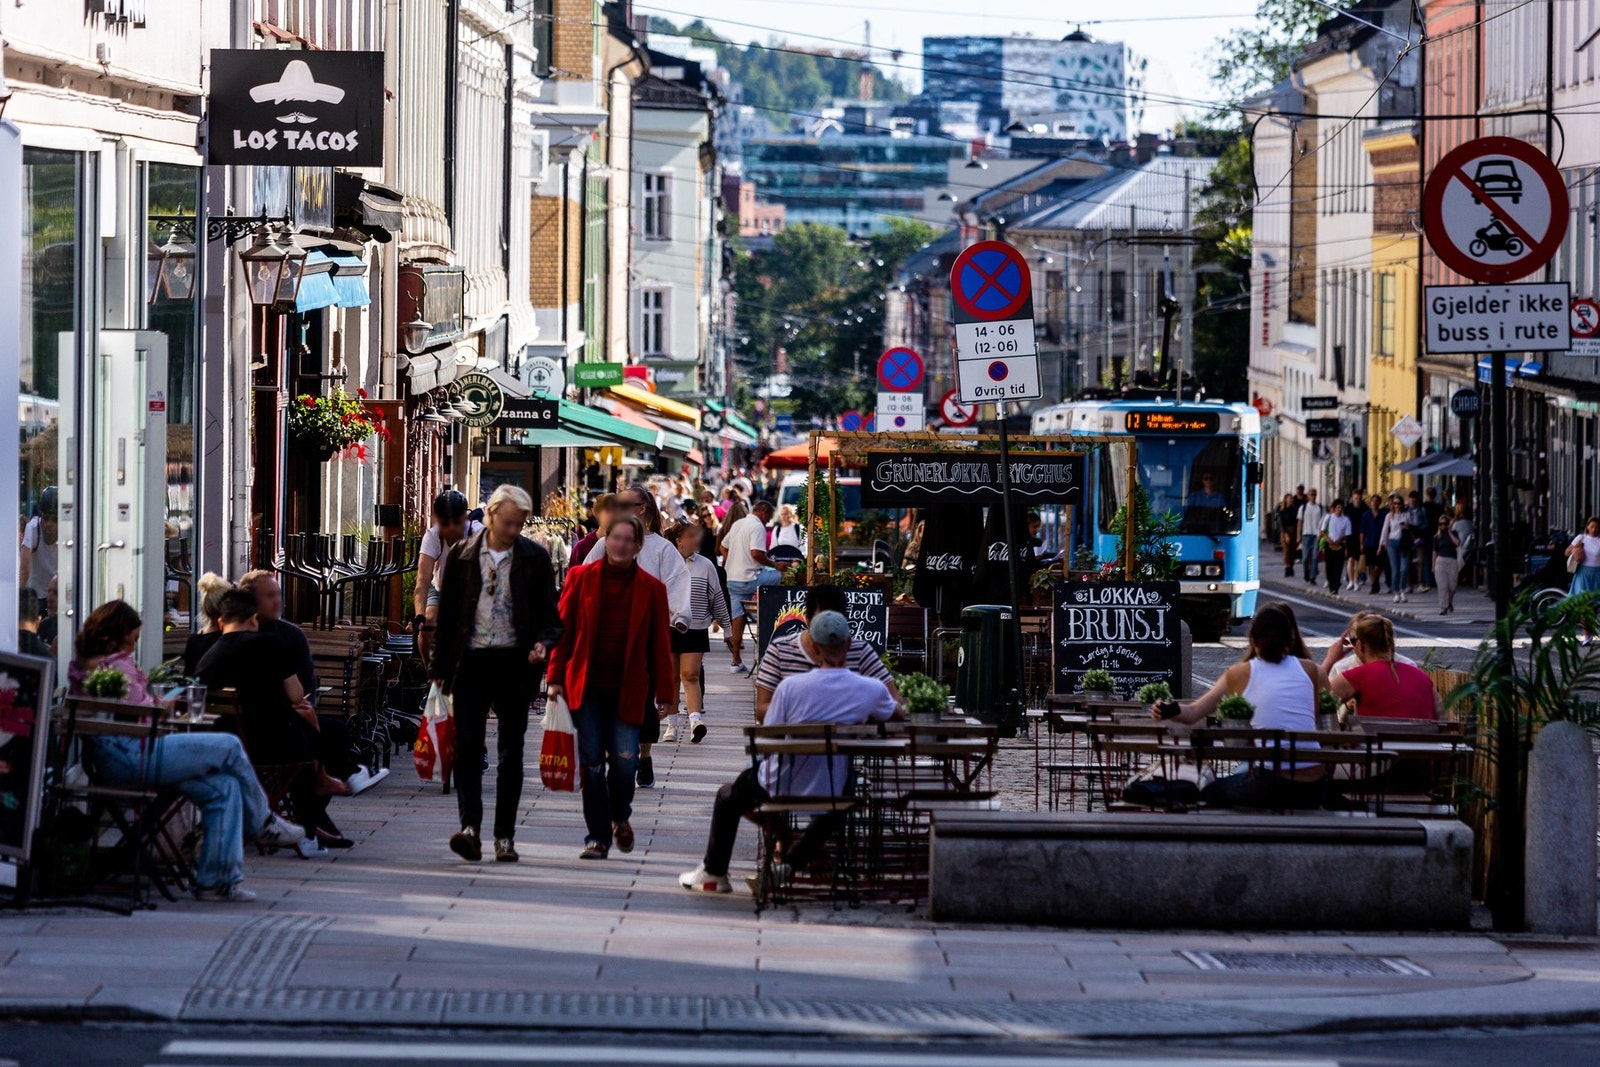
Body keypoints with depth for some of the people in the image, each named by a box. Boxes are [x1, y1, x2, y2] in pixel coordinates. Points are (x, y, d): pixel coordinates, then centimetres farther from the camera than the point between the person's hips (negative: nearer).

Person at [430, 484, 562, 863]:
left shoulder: (534, 558, 3)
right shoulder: (462, 555, 5)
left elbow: (549, 614, 6)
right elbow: (447, 615, 8)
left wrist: (543, 642, -15)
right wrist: (440, 668, 5)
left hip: (513, 663, 0)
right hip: (471, 662, 0)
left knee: (511, 754, 4)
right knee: (467, 747, -11)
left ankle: (505, 836, 10)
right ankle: (470, 828, -16)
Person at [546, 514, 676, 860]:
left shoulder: (651, 588, 6)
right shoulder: (582, 578, 5)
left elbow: (660, 643, 6)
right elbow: (563, 628, 6)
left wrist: (664, 693, 3)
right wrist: (556, 678, 0)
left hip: (628, 690, 0)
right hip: (587, 686, 0)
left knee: (624, 761, -7)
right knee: (591, 763, -1)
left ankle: (620, 816, 24)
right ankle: (598, 837, 9)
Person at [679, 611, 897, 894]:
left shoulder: (790, 687, -20)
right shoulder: (871, 690, -13)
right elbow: (892, 715, 10)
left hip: (780, 787, -2)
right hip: (831, 793, 2)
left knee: (728, 797, 30)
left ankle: (713, 874, 39)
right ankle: (791, 864, 32)